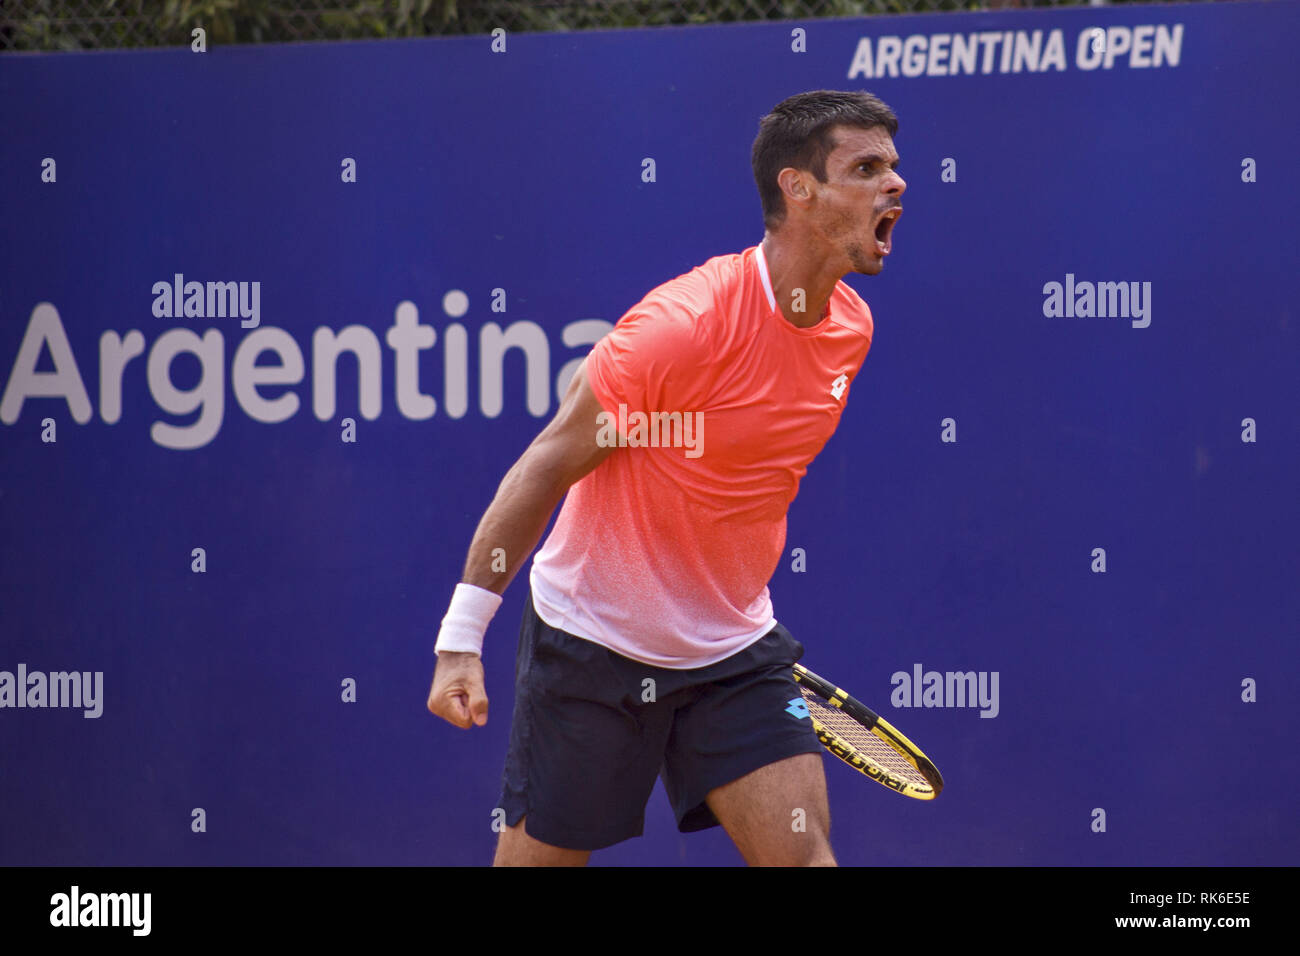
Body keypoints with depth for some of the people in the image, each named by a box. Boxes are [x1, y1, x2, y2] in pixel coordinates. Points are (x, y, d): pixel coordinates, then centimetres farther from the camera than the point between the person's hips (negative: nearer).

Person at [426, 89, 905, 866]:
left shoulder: (851, 328, 0)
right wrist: (462, 636, -19)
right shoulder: (683, 323, -22)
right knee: (538, 859, 4)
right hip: (591, 646, -5)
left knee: (803, 854, -8)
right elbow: (547, 467, -17)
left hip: (734, 654, 6)